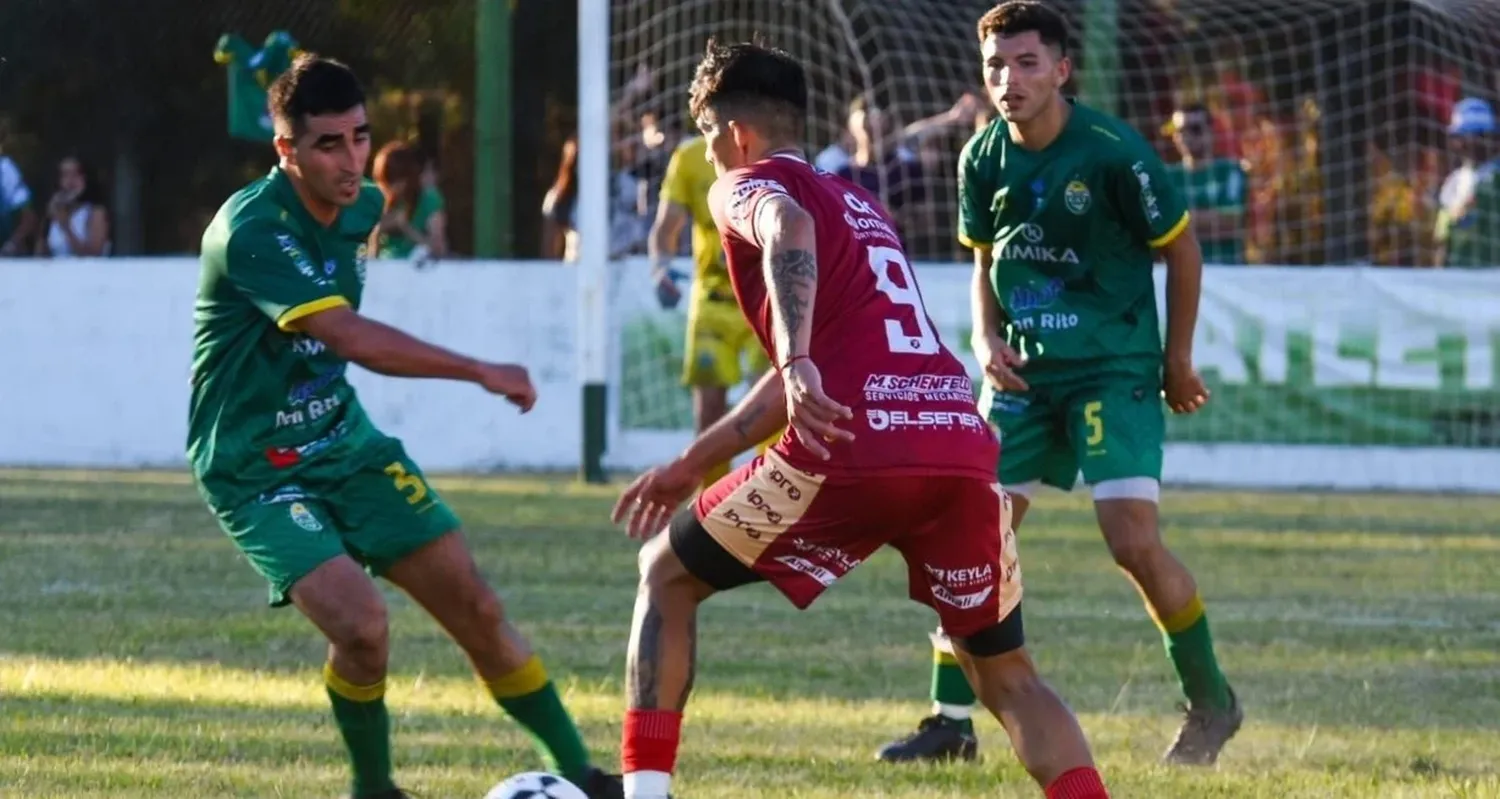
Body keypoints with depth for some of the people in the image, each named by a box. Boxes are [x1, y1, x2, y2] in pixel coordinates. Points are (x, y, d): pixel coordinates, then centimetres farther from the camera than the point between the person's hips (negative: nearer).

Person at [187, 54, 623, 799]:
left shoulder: (363, 205, 1)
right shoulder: (251, 230, -26)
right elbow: (352, 339, -35)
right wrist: (480, 371, -36)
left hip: (342, 439, 7)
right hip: (257, 472, -7)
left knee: (475, 606, 1)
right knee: (361, 624, -24)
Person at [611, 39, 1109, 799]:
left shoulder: (748, 186, 10)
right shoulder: (860, 205, 33)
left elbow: (788, 231, -17)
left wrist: (796, 363, -30)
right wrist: (691, 464, 42)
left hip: (852, 449, -6)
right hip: (962, 443, 6)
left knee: (666, 576, 16)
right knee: (1006, 674, 17)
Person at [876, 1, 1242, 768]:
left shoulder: (1112, 151, -16)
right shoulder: (984, 158, 0)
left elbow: (1181, 249, -4)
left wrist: (1178, 360, 2)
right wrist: (986, 337, -3)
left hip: (1115, 368, -5)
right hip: (1024, 372, 5)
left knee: (1134, 540, -15)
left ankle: (1211, 700, 5)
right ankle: (949, 721, 8)